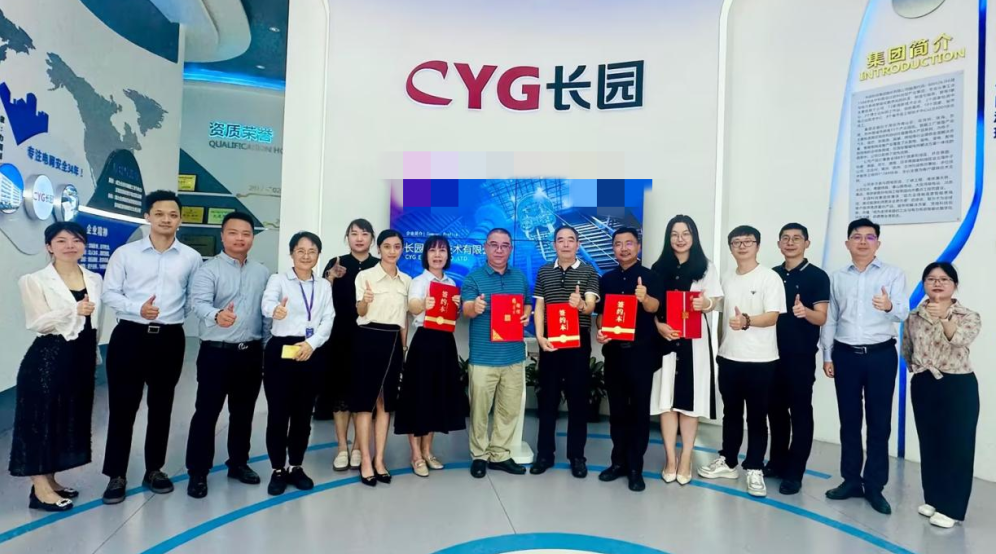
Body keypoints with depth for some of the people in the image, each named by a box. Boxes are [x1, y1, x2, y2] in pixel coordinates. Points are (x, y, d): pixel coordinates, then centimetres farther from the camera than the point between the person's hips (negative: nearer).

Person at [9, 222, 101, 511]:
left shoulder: (94, 279, 8)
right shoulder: (35, 280, -7)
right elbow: (37, 323, -15)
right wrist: (74, 310, -29)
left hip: (82, 357, 6)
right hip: (48, 358, -6)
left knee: (71, 419, 12)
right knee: (42, 419, 1)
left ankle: (50, 481, 26)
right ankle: (40, 488, 11)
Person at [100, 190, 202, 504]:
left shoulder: (191, 257, 3)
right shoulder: (125, 253, 0)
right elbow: (109, 293, -2)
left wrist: (175, 314, -7)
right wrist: (138, 309, -16)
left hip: (170, 338, 1)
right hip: (129, 336, -1)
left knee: (161, 406, 11)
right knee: (122, 406, 3)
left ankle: (154, 470, 26)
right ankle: (116, 476, 17)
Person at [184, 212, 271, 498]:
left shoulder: (262, 272, 9)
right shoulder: (208, 270, -6)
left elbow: (267, 310, 9)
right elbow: (199, 303, -23)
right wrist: (217, 315, -45)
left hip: (251, 352, 4)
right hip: (216, 352, -4)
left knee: (243, 412, 15)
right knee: (206, 413, 2)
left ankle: (238, 463, 30)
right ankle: (197, 472, 15)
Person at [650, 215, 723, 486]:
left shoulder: (706, 267, 4)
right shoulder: (659, 268, 8)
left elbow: (715, 300, 2)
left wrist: (705, 304, -22)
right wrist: (658, 325, -12)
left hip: (694, 339, -1)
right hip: (665, 338, 2)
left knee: (689, 398, 2)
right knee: (666, 398, 2)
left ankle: (686, 459, 11)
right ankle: (670, 459, 11)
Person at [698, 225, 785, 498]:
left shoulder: (770, 278, -7)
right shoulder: (726, 279, 10)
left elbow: (772, 316, -16)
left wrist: (746, 321, -34)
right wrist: (719, 348, 14)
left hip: (760, 360, -5)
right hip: (729, 357, 5)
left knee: (756, 417, 4)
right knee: (731, 413, 15)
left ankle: (754, 470, 14)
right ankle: (728, 462, 27)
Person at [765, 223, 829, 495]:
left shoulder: (817, 276, -4)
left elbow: (822, 318, -10)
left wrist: (805, 312, -30)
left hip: (801, 355, -5)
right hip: (773, 352, 5)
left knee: (800, 411, 2)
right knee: (775, 408, 12)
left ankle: (794, 472, 8)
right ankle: (777, 462, 25)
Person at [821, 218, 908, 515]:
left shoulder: (893, 274, 0)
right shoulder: (837, 278, 8)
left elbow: (903, 312, -13)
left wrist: (889, 306, -36)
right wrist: (827, 355, 7)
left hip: (881, 355, -2)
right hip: (846, 355, 2)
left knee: (879, 421, 4)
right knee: (849, 420, 9)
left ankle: (874, 485, 13)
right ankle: (851, 479, 20)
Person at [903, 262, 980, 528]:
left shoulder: (969, 316, -7)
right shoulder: (914, 318, 2)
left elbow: (962, 339, -30)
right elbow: (907, 351, 17)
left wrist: (943, 319, -46)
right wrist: (920, 368, 8)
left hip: (958, 387, -4)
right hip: (923, 386, 4)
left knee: (956, 446, 1)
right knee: (929, 443, 13)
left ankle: (951, 507, 11)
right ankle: (933, 499, 26)